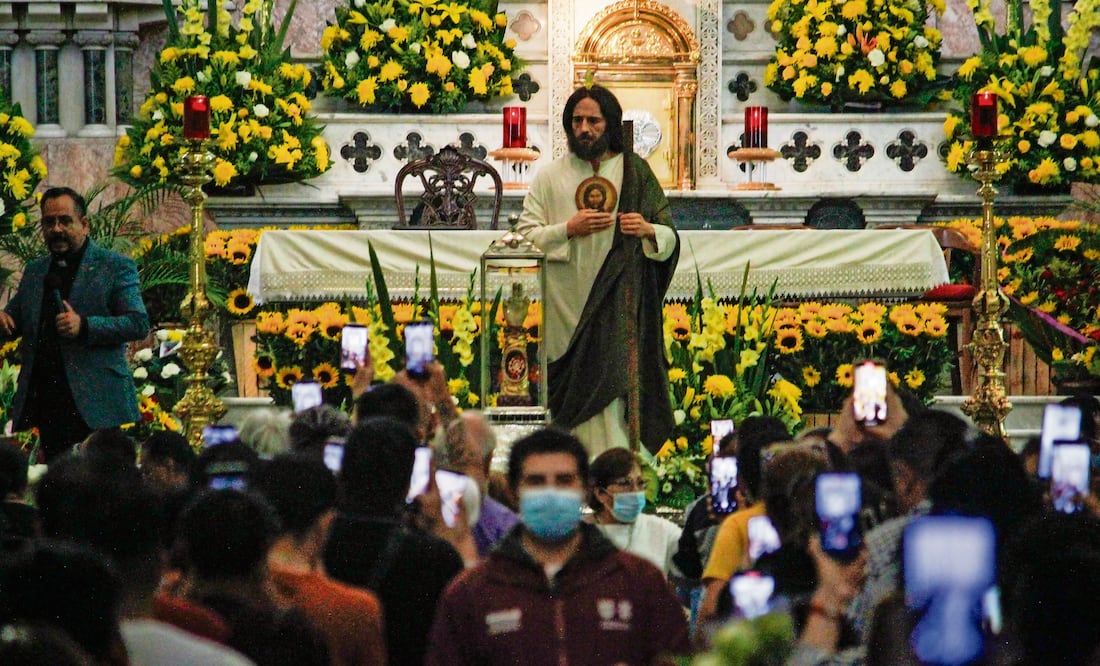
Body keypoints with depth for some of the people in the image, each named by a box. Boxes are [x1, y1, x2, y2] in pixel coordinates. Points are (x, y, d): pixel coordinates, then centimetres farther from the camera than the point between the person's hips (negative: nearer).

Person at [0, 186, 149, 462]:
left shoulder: (116, 267, 1)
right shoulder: (34, 271, 19)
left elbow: (139, 324, -6)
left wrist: (84, 326, -19)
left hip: (94, 403, -5)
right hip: (46, 402, 5)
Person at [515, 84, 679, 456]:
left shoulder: (635, 173, 10)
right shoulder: (550, 177, 10)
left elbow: (670, 240, 9)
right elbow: (525, 236, 3)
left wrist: (648, 230, -13)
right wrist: (568, 229, -13)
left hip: (619, 307, -1)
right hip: (568, 309, 1)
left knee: (616, 380, -12)